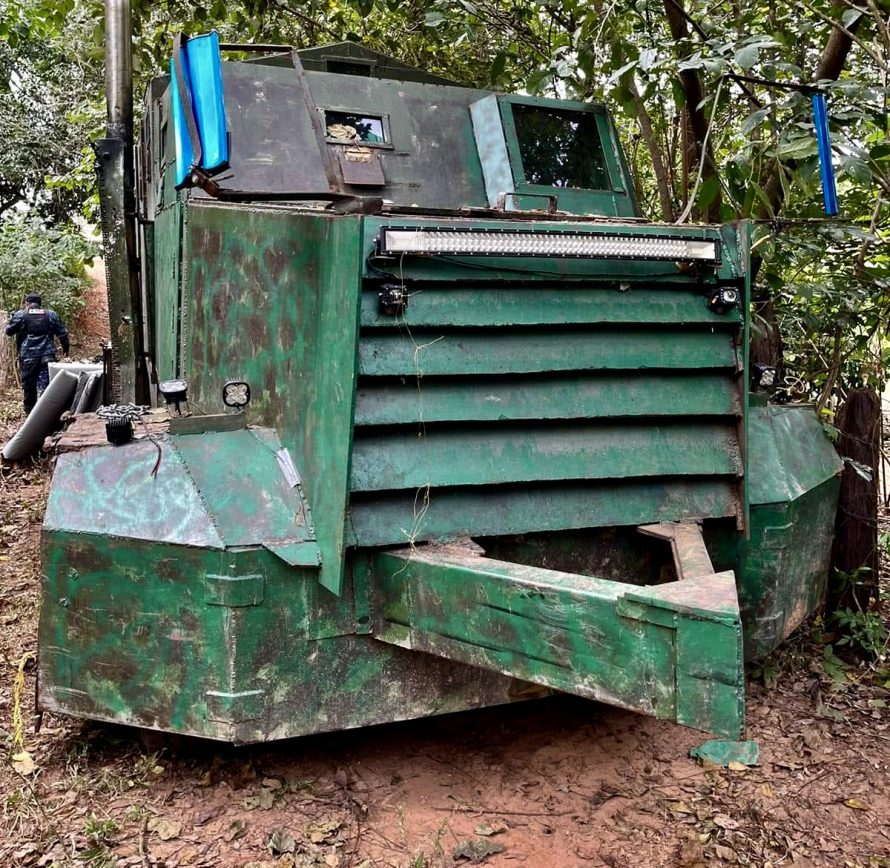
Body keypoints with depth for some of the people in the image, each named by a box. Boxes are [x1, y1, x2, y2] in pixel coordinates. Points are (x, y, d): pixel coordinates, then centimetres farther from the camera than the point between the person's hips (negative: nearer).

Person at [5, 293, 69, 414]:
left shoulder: (20, 315, 1)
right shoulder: (51, 315, 8)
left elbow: (9, 330, 9)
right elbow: (62, 333, 9)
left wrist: (11, 319, 29)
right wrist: (65, 348, 24)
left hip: (28, 357, -1)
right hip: (47, 356, 1)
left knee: (29, 386, 12)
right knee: (46, 385, -3)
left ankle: (30, 411, 21)